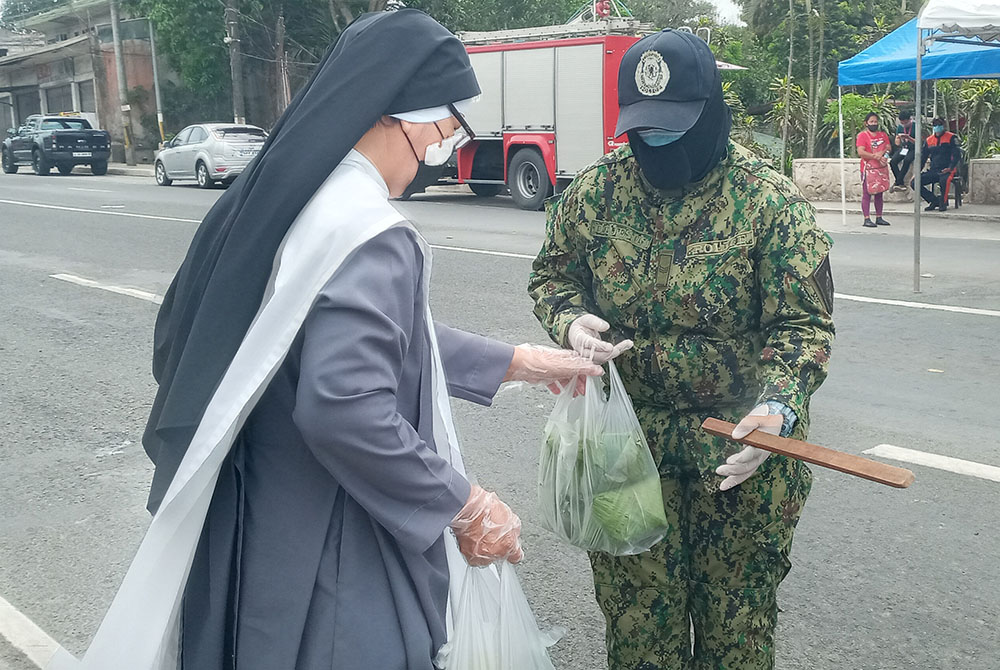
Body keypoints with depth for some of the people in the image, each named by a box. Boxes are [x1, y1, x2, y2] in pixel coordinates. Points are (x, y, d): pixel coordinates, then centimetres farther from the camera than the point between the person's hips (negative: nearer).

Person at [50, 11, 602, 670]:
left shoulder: (284, 197, 4)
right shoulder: (371, 238, -26)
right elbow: (347, 410, -34)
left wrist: (516, 361, 15)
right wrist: (466, 508, -21)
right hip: (330, 556, -9)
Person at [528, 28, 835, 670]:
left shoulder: (772, 201, -10)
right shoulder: (593, 192, -1)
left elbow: (804, 323, -10)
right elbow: (552, 274, 12)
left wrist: (778, 408, -28)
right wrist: (570, 321, -11)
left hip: (743, 444, -2)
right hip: (626, 437, 2)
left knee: (736, 614, 13)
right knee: (636, 608, 14)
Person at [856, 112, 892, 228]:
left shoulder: (883, 134, 14)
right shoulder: (862, 135, -4)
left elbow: (888, 148, 8)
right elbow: (860, 152, -15)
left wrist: (881, 153, -12)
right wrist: (875, 156, -18)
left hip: (882, 168, 6)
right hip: (868, 169, -6)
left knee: (879, 193, 10)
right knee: (867, 194, -6)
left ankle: (879, 218, 16)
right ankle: (867, 219, -7)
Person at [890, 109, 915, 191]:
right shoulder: (900, 127, 4)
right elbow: (897, 143, 9)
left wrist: (908, 138, -28)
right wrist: (898, 138, -15)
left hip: (913, 149, -4)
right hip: (902, 148, 4)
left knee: (907, 160, -36)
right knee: (892, 161, -24)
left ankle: (898, 182, -29)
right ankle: (901, 183, -17)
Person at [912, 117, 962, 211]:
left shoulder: (951, 138, 2)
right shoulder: (929, 140, 16)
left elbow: (957, 155, -6)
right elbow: (922, 157, 18)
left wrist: (950, 168, -22)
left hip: (946, 170, -5)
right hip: (933, 171, 6)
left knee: (944, 179, -40)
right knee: (914, 183, -14)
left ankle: (943, 203, -17)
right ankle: (934, 201, -3)